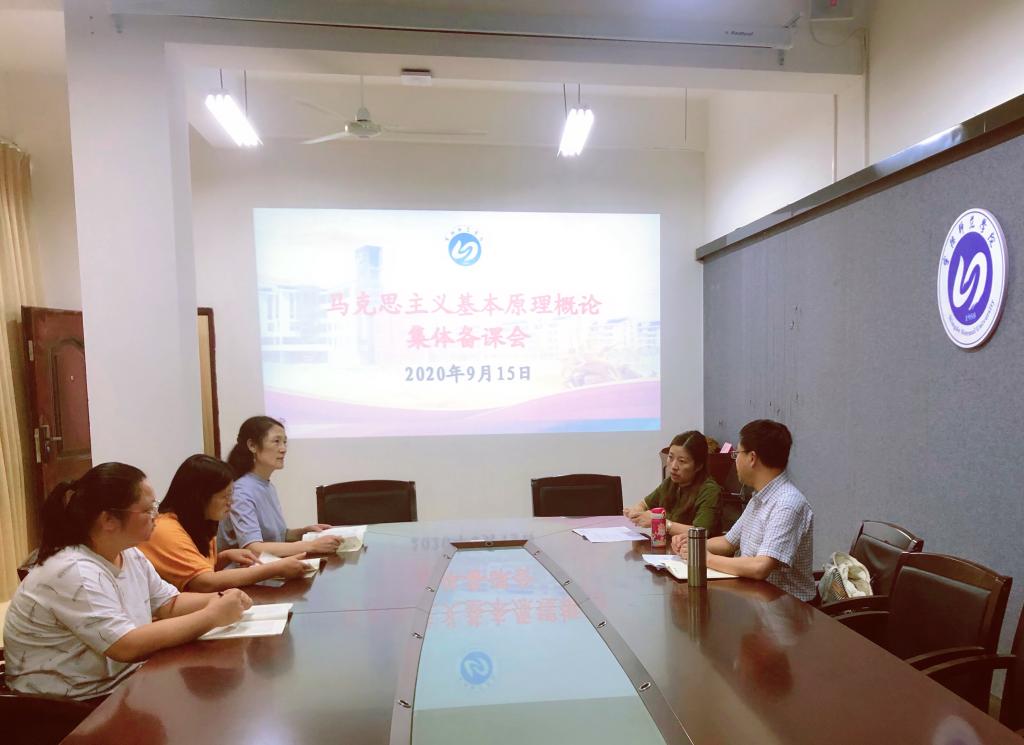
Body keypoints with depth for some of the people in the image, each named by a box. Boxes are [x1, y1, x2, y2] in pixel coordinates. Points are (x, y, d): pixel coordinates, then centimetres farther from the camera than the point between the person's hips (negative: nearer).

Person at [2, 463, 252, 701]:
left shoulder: (130, 555, 2)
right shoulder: (74, 573, -25)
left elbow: (170, 603, 8)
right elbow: (128, 646, -31)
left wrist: (219, 600, -11)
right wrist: (212, 616, -27)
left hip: (121, 683, 8)